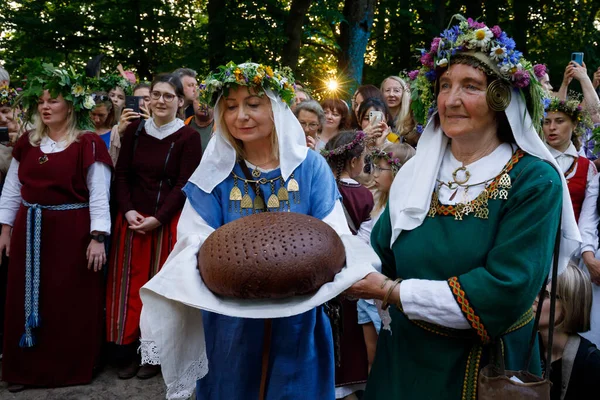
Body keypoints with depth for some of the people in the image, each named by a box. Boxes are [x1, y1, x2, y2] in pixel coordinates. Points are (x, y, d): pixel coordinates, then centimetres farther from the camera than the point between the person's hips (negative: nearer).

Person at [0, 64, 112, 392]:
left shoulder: (88, 143, -9)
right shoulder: (27, 142, 8)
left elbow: (98, 195, -11)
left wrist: (97, 238, -17)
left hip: (72, 231, -5)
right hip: (30, 231, 5)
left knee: (70, 302, 4)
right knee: (27, 299, 11)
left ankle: (72, 368, 21)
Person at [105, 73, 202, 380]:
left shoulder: (188, 137, -5)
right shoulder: (134, 131, 7)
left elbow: (184, 185, -9)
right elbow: (121, 175, 6)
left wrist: (157, 219, -16)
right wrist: (128, 210, -9)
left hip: (167, 224, -3)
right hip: (132, 220, 4)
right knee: (130, 285, 6)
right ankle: (130, 352, 16)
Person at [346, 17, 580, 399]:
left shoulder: (534, 181, -15)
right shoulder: (416, 171, 1)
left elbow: (505, 291, -25)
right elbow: (379, 254, 1)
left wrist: (391, 292, -23)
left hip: (489, 366, -4)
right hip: (403, 356, 5)